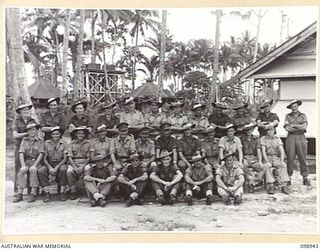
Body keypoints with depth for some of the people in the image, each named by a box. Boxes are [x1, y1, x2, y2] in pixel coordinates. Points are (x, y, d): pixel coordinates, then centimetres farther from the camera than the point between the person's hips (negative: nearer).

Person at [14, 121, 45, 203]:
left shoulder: (40, 141, 4)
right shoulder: (24, 140, 10)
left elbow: (41, 154, -5)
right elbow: (21, 153, 1)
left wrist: (34, 165, -18)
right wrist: (23, 165, -14)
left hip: (37, 162, -2)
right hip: (27, 162, 2)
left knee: (33, 170, -32)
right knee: (22, 171, -28)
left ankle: (33, 194, -31)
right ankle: (19, 194, -28)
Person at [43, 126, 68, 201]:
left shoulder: (64, 144, 1)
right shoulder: (47, 143, 5)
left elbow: (65, 158, -4)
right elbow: (44, 158, 2)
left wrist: (57, 167, -19)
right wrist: (50, 167, -15)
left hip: (61, 163, -2)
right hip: (49, 164, 2)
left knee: (63, 169, -36)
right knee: (40, 171, -28)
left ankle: (62, 193, -28)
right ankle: (47, 194, -24)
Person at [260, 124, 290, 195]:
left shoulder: (277, 138, 10)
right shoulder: (263, 139, 4)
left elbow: (282, 150, 0)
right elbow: (263, 151, -7)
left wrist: (282, 160, -17)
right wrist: (267, 161, -21)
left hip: (276, 158, 2)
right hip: (267, 158, -2)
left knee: (283, 165, -29)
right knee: (268, 166, -35)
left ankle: (284, 186, -33)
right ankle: (270, 186, -35)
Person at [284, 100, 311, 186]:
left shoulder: (303, 116, 11)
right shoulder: (288, 116, 9)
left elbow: (304, 126, -5)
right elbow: (288, 128, -4)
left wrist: (294, 125, -5)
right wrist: (300, 127, -4)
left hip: (301, 137, 1)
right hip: (291, 138, 0)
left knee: (303, 158, 0)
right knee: (290, 158, -2)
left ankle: (305, 178, 5)